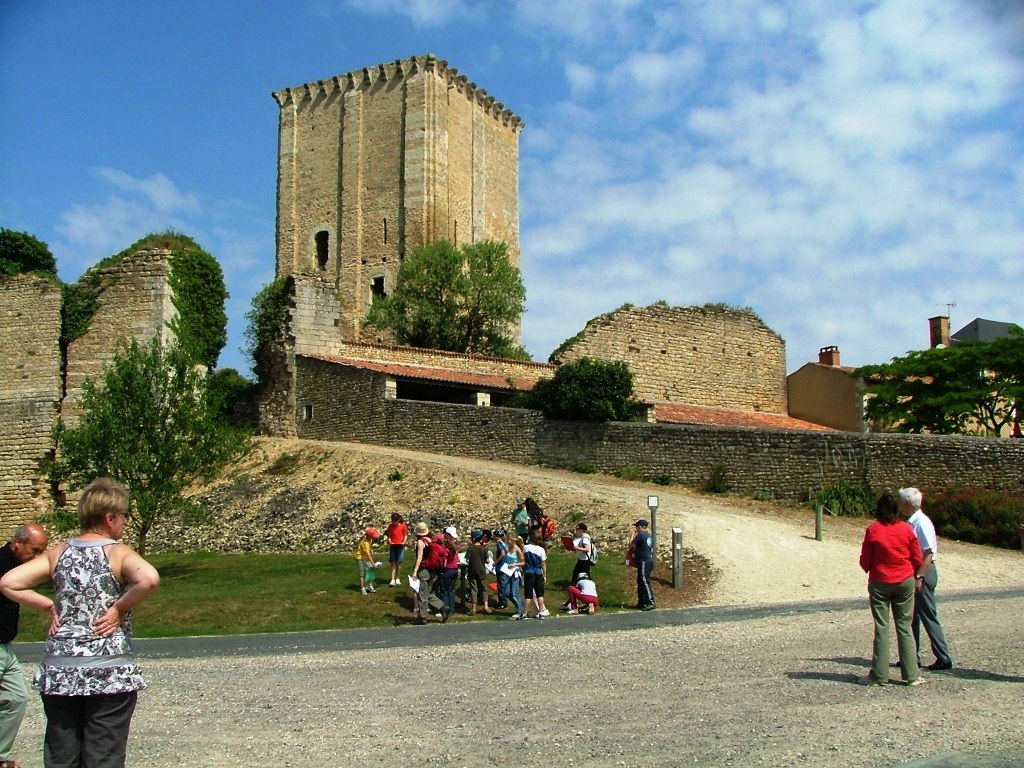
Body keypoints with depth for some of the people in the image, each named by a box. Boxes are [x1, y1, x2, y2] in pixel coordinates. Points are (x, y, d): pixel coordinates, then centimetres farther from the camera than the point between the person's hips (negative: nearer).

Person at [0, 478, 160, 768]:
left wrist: (50, 605, 4)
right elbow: (149, 579, -30)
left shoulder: (58, 553, 5)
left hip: (58, 671, 5)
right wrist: (120, 607, -14)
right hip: (110, 674, -4)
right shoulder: (119, 553, -10)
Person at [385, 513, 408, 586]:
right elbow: (388, 536, 4)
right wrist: (389, 541, -18)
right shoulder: (390, 526, 0)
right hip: (393, 546, 1)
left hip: (400, 546, -1)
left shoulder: (403, 526, -4)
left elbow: (405, 535, 2)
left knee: (399, 563, 3)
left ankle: (398, 579, 16)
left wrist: (404, 542, -15)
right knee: (393, 563, -1)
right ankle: (392, 580, -3)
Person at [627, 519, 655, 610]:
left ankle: (650, 603, -14)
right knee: (640, 582, 15)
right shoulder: (649, 536, 15)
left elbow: (631, 545, -7)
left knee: (645, 582, -10)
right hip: (649, 560, 10)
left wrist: (633, 536, 9)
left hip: (644, 562, -10)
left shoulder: (640, 535, -13)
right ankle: (641, 602, 20)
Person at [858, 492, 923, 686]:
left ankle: (879, 675, 5)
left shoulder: (873, 530, -10)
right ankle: (911, 675, 10)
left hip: (880, 583, -2)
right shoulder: (906, 529, -4)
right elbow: (917, 559, 2)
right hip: (905, 582, 2)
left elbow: (865, 561, -5)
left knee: (881, 628, 3)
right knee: (904, 627, 9)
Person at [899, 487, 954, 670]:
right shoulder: (911, 522, 9)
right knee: (912, 616, 15)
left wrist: (919, 577, -23)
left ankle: (943, 658, 5)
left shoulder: (922, 523, -18)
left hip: (923, 572, -10)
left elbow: (928, 553, -22)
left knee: (929, 617, -3)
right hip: (914, 572, 10)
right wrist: (914, 575, 14)